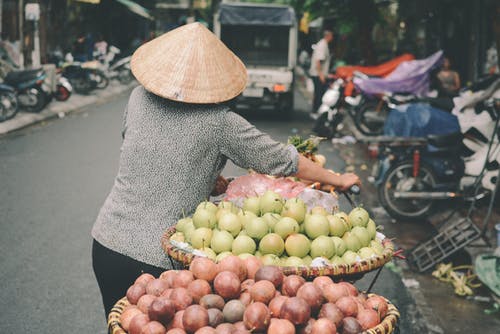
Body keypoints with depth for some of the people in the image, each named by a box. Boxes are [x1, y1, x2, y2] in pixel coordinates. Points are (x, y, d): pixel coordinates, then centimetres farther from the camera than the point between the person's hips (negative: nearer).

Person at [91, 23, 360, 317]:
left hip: (108, 241, 4)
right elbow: (284, 160, -5)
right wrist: (339, 180, 10)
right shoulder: (221, 123, -14)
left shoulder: (139, 98, 0)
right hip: (160, 258, -4)